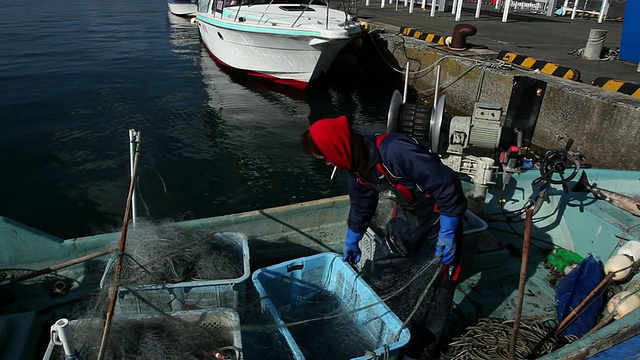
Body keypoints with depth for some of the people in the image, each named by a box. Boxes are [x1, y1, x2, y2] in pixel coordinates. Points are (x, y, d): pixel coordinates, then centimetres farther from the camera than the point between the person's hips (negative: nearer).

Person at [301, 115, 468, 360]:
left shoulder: (395, 152, -38)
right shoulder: (357, 164, -8)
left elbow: (448, 185, -32)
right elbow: (361, 203, 10)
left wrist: (447, 235, -25)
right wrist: (351, 242, 22)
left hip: (440, 216, -8)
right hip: (409, 212, 8)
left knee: (433, 280, -1)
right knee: (387, 266, 15)